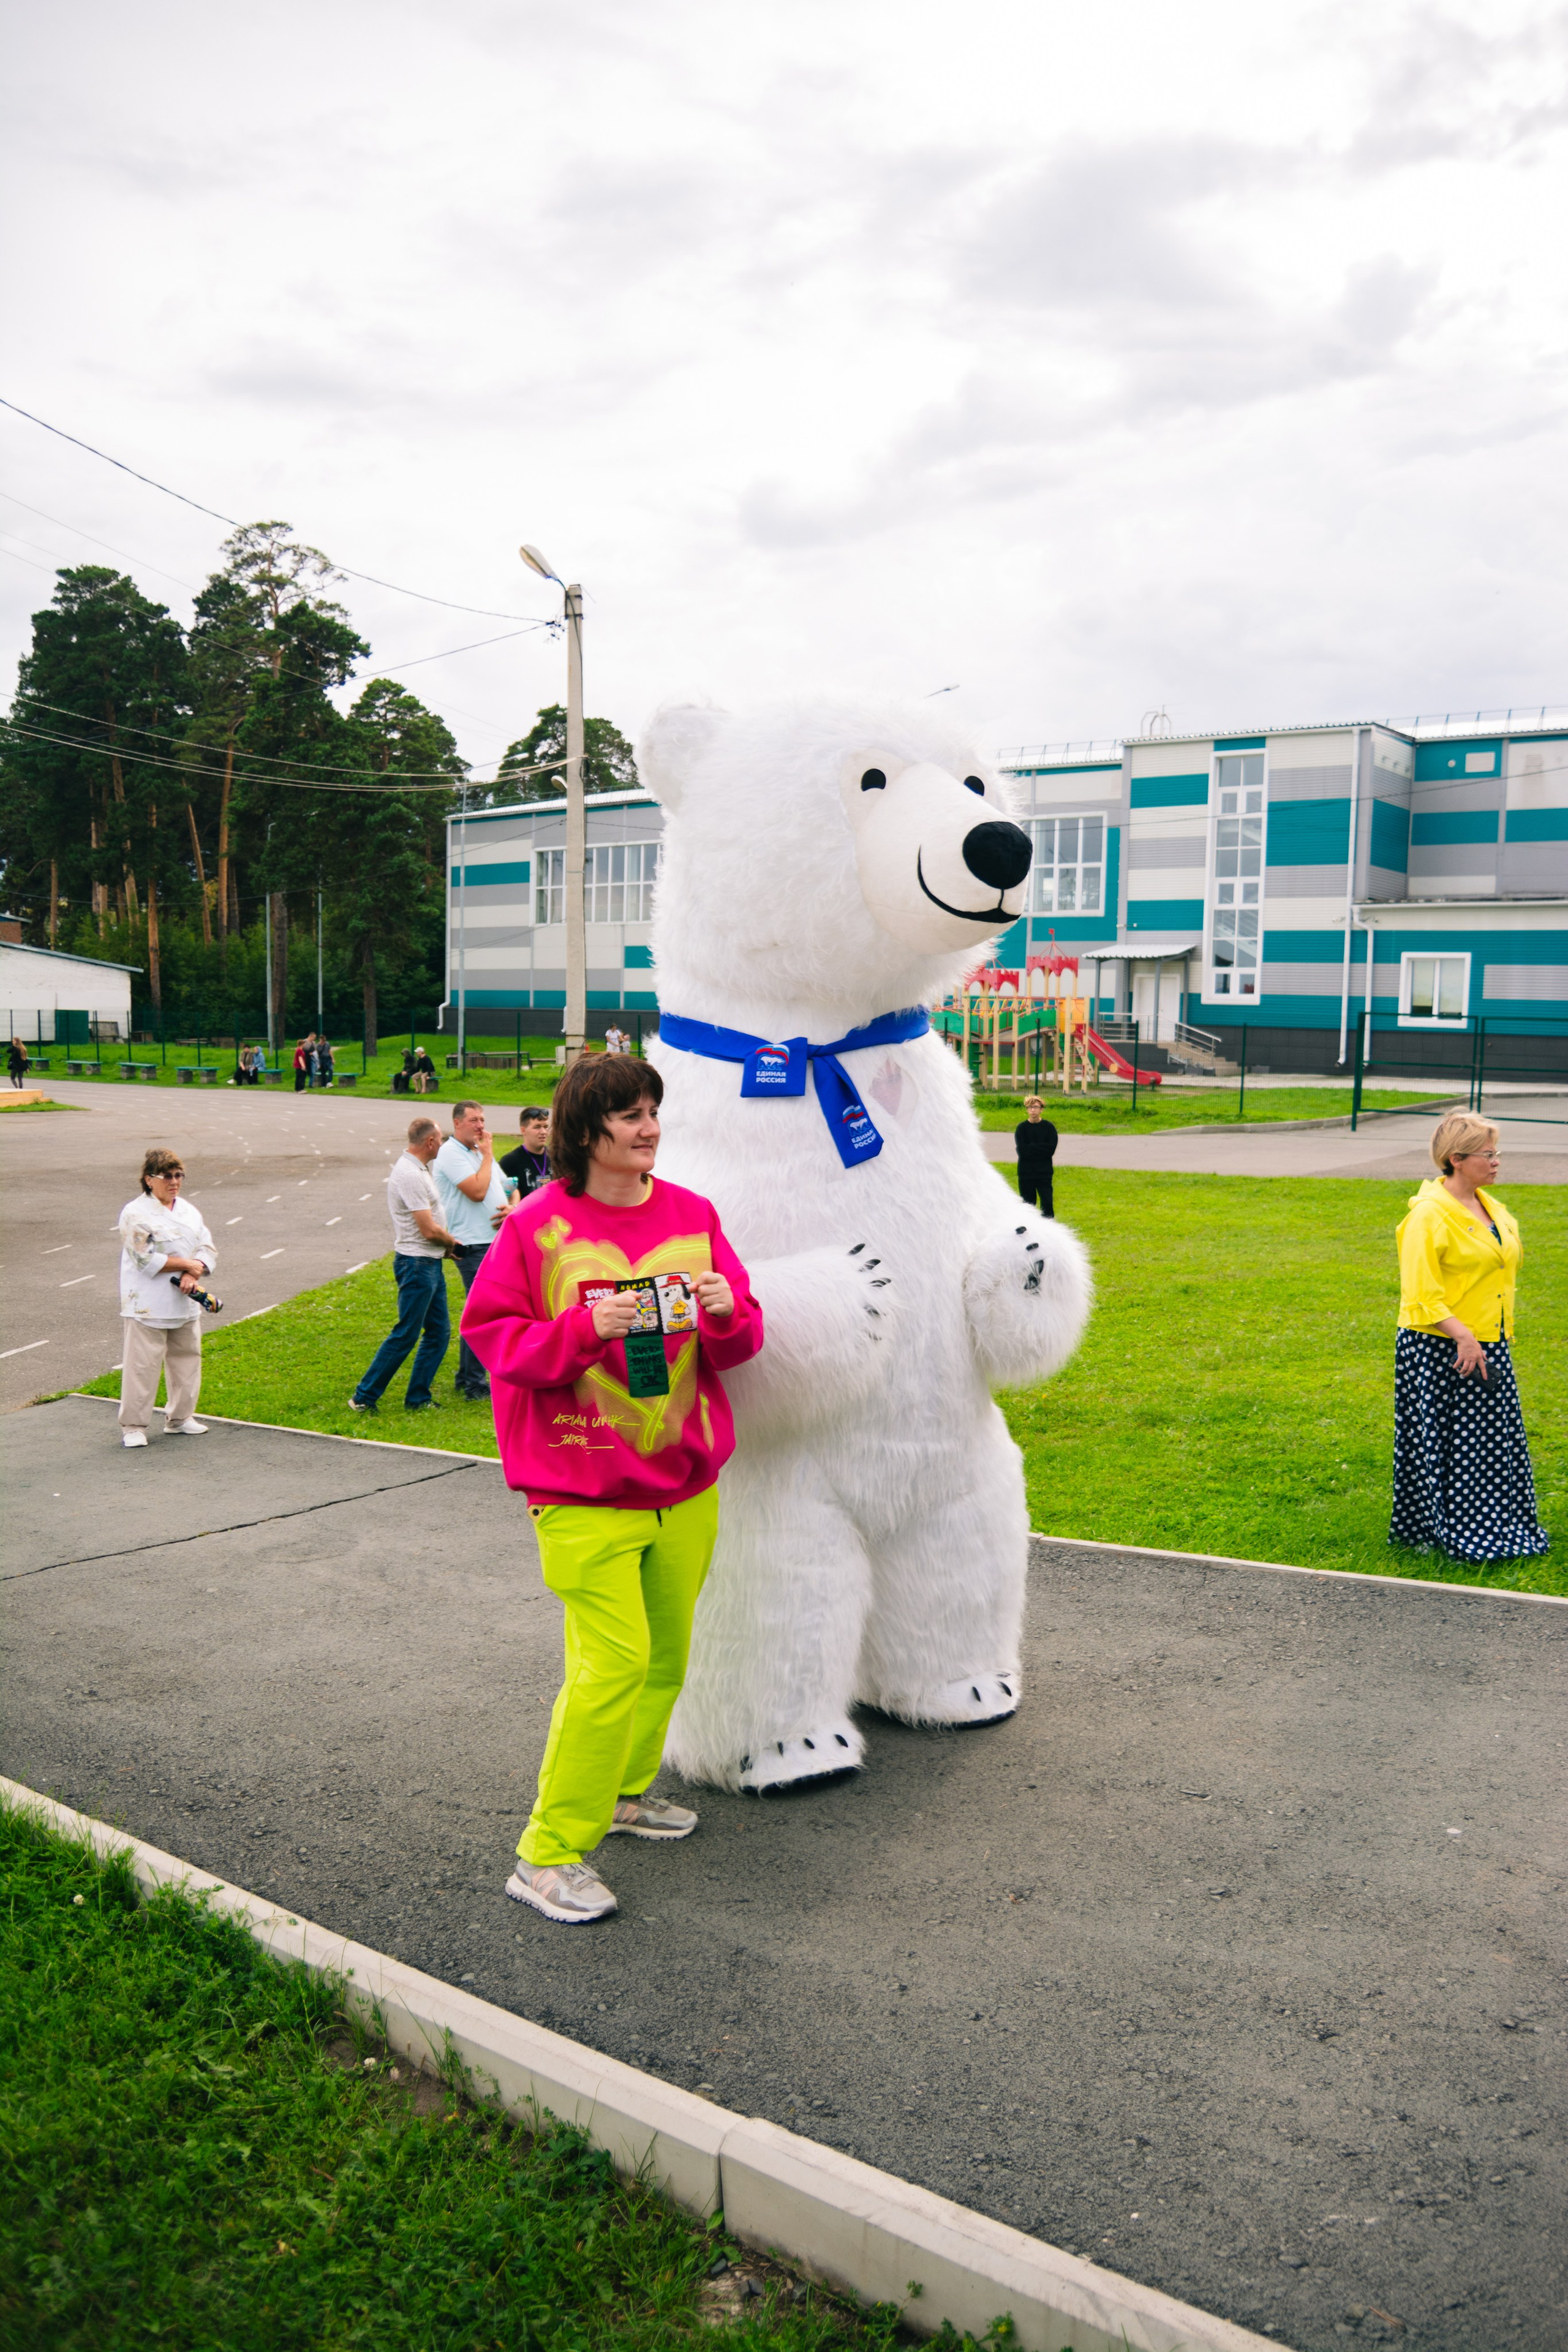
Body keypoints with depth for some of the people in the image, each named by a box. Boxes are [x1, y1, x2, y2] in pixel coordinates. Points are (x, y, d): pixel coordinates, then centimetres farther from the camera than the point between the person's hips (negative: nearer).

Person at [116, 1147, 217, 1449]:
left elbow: (208, 1249, 8)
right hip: (147, 1308, -7)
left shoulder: (189, 1211, 13)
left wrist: (193, 1275, -12)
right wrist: (187, 1264, -13)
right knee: (142, 1366, -6)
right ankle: (133, 1426, 3)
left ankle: (179, 1418, 27)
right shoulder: (136, 1214, -9)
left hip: (185, 1305, 7)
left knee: (187, 1360, 13)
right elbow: (145, 1259, -18)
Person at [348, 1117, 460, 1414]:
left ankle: (418, 1399, 17)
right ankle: (364, 1398, 5)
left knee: (439, 1332, 11)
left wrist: (446, 1243, 7)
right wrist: (451, 1241, -3)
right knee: (405, 1335, -4)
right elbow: (429, 1230, -21)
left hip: (431, 1263, 10)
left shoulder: (417, 1169, 14)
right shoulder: (410, 1175, -20)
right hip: (417, 1264, -10)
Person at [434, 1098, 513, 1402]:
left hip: (498, 1240, 9)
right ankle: (474, 1383, 1)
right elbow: (477, 1191, -21)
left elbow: (508, 1188, 22)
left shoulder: (481, 1153, 19)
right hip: (474, 1245, -9)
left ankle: (467, 1378, 22)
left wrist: (512, 1208, 0)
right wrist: (487, 1154, -10)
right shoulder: (451, 1153, -10)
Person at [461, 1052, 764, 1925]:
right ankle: (549, 1856, 2)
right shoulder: (539, 1225, -8)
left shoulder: (692, 1214, 5)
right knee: (614, 1663, -12)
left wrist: (728, 1312, -14)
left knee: (667, 1653, 15)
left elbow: (742, 1341, 9)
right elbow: (491, 1334, -7)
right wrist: (585, 1328, -22)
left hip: (686, 1481, 6)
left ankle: (625, 1789, 39)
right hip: (584, 1491, -5)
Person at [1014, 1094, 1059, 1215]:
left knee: (1047, 1203, -4)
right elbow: (1021, 1150, -11)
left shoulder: (1048, 1127, 0)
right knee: (1028, 1204, 7)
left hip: (1044, 1172, 0)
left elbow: (1051, 1149, -10)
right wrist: (1041, 1148, -11)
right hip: (1026, 1172, 1)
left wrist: (1031, 1147, -11)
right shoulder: (1022, 1127, 0)